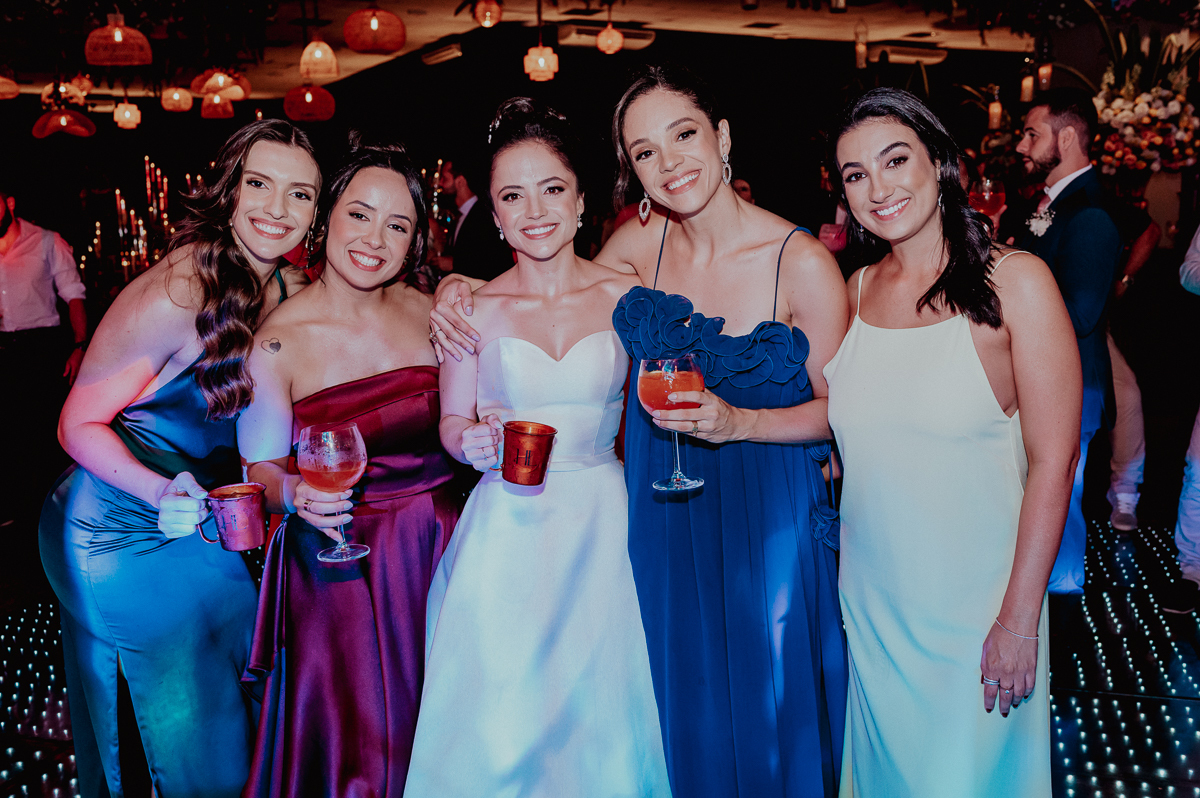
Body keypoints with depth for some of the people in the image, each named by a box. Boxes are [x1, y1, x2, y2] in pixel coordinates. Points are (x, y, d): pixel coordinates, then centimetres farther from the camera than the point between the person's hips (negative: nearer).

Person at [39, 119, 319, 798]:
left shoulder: (292, 290, -5)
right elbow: (79, 423, -18)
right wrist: (162, 492, -33)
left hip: (207, 527, 6)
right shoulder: (174, 294, -26)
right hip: (120, 533, -6)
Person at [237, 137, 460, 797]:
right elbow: (261, 467, -5)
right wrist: (296, 493, -23)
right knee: (352, 741, 7)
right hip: (338, 561, -3)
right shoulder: (277, 342, -13)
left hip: (438, 545, 3)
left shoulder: (429, 313, -2)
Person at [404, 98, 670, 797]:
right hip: (507, 531, 0)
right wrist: (473, 442, -13)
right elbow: (452, 422, 6)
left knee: (597, 707, 8)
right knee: (501, 718, 4)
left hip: (603, 522, 1)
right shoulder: (473, 310, -1)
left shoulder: (626, 297, 0)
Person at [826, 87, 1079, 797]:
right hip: (870, 598, 4)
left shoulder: (1016, 281, -13)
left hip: (975, 600, -4)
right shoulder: (857, 291, 3)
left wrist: (1020, 620, -15)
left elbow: (1052, 461, -14)